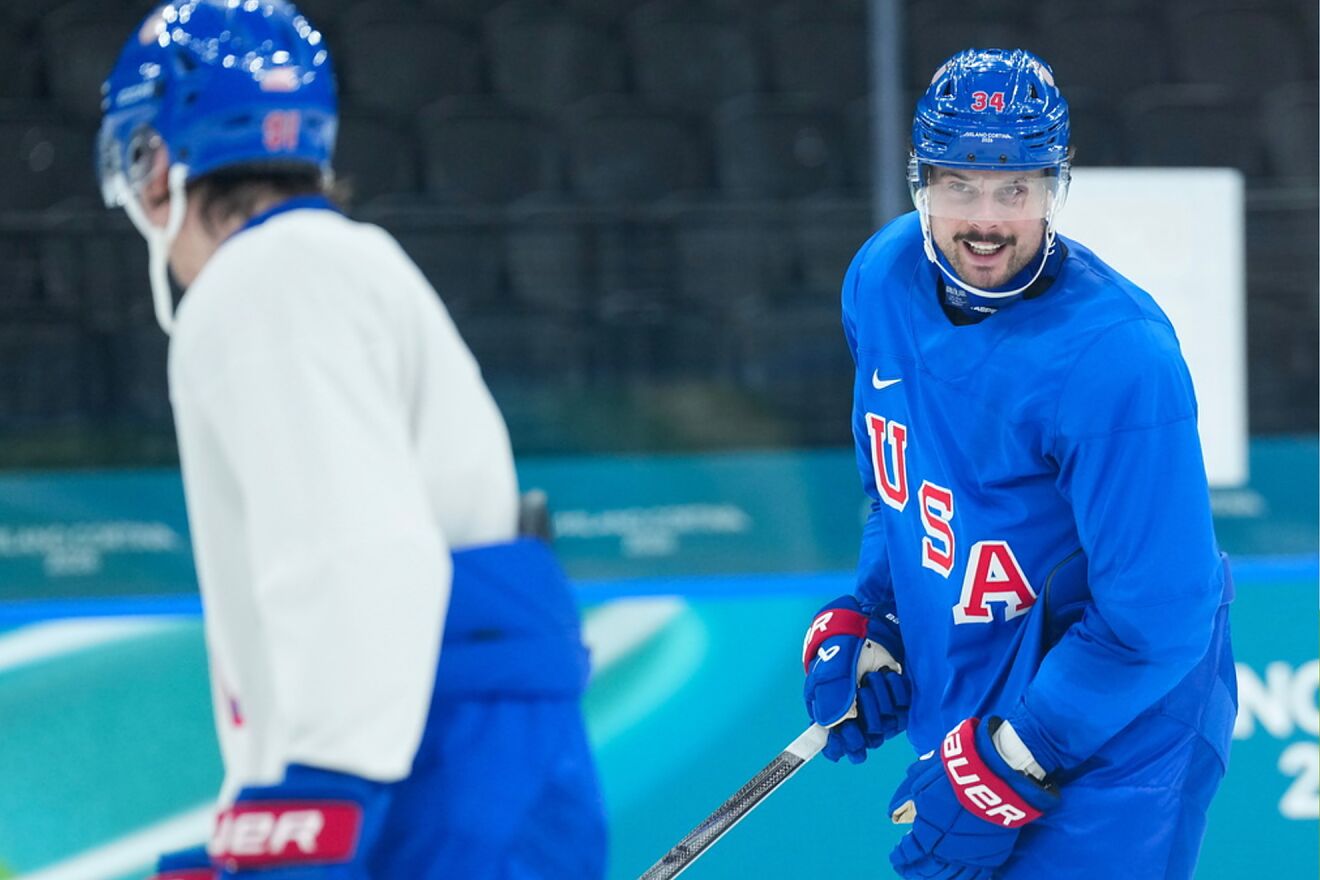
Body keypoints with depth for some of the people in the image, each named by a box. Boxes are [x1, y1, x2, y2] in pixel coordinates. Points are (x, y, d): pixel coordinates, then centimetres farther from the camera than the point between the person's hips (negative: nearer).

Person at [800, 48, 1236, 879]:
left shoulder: (1117, 357, -27)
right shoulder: (884, 277, -5)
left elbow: (1155, 621, -25)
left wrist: (1008, 774, -23)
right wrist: (865, 621, 2)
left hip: (1114, 727, -7)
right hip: (965, 701, 7)